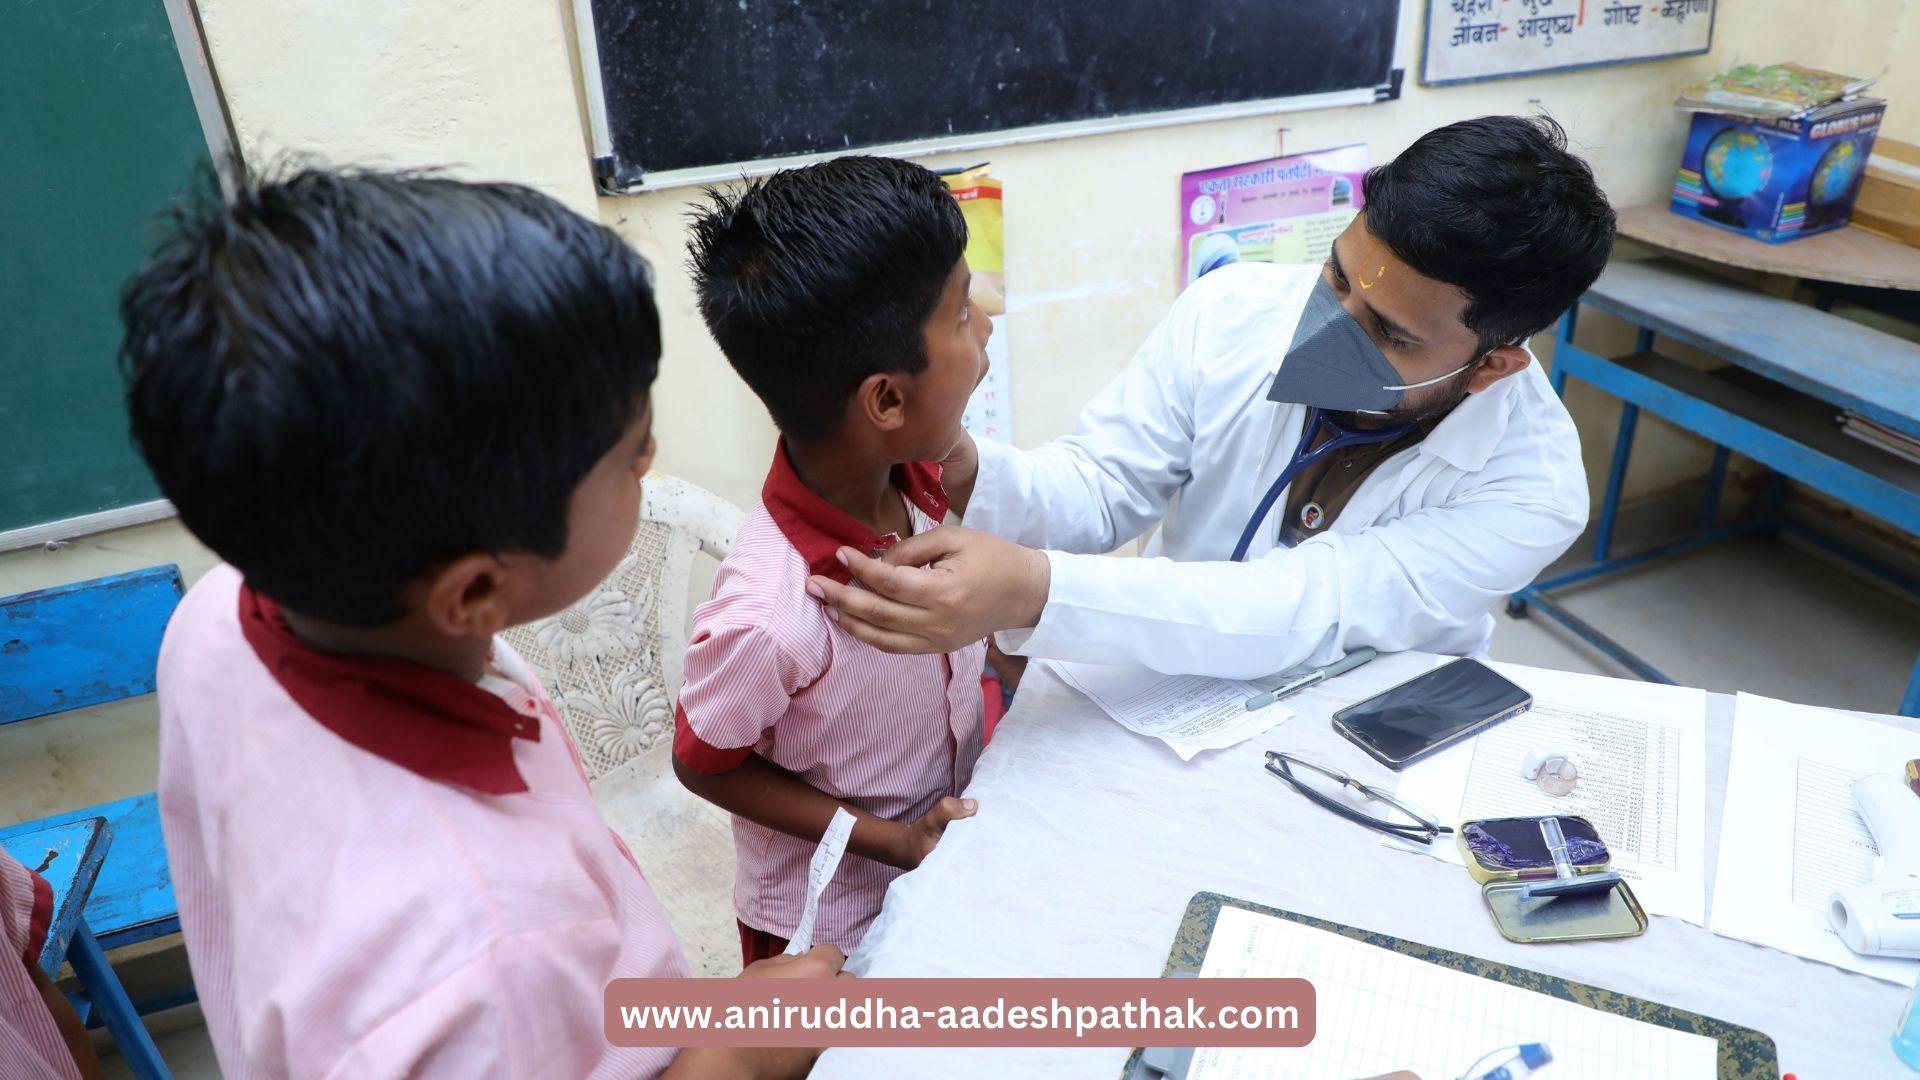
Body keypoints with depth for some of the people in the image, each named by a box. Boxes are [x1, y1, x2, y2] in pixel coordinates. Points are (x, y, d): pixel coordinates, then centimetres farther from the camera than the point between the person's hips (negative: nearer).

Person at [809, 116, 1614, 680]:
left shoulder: (1530, 488, -24)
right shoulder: (1232, 312, -15)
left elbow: (1295, 613, -33)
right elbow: (1103, 488, -10)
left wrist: (1030, 591, -46)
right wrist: (974, 480, -34)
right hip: (1161, 681, 2)